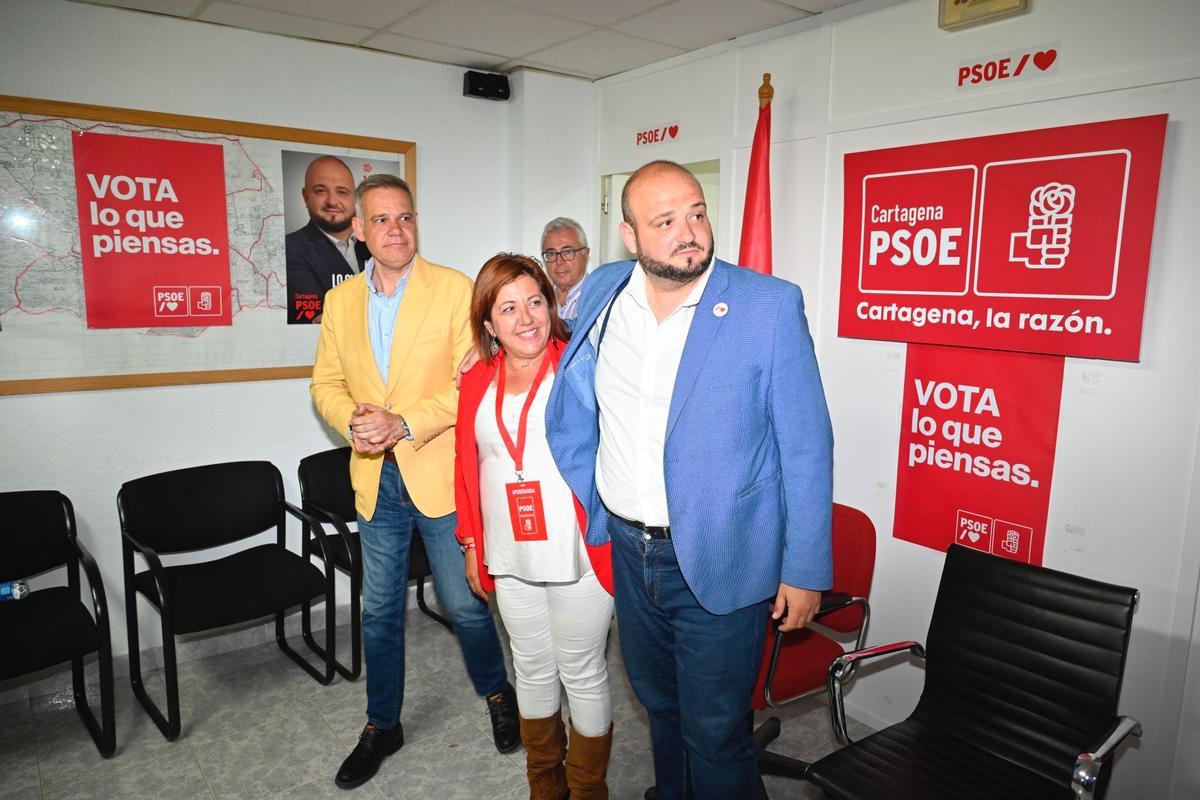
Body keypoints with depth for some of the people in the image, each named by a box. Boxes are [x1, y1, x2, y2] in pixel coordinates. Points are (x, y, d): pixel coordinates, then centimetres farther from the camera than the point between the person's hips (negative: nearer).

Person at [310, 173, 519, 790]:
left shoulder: (454, 289, -7)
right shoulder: (340, 300, 7)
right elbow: (326, 384, 9)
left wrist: (404, 423, -21)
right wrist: (352, 421, -12)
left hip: (441, 474, -4)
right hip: (375, 479, 4)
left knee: (464, 604, 9)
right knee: (379, 610, 16)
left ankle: (497, 694, 38)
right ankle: (382, 726, 36)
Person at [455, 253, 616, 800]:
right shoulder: (477, 384, 6)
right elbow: (468, 467, 12)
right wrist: (472, 545, 14)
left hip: (578, 556, -4)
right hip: (510, 559, 5)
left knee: (583, 674, 10)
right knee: (532, 668, 20)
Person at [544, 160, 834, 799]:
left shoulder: (770, 305, -15)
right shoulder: (602, 292, -1)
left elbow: (806, 447, -12)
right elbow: (571, 410, 15)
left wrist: (805, 570, -10)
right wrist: (588, 506, 13)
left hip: (717, 562, -5)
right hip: (627, 550, 5)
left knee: (715, 733, 11)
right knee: (659, 702, 26)